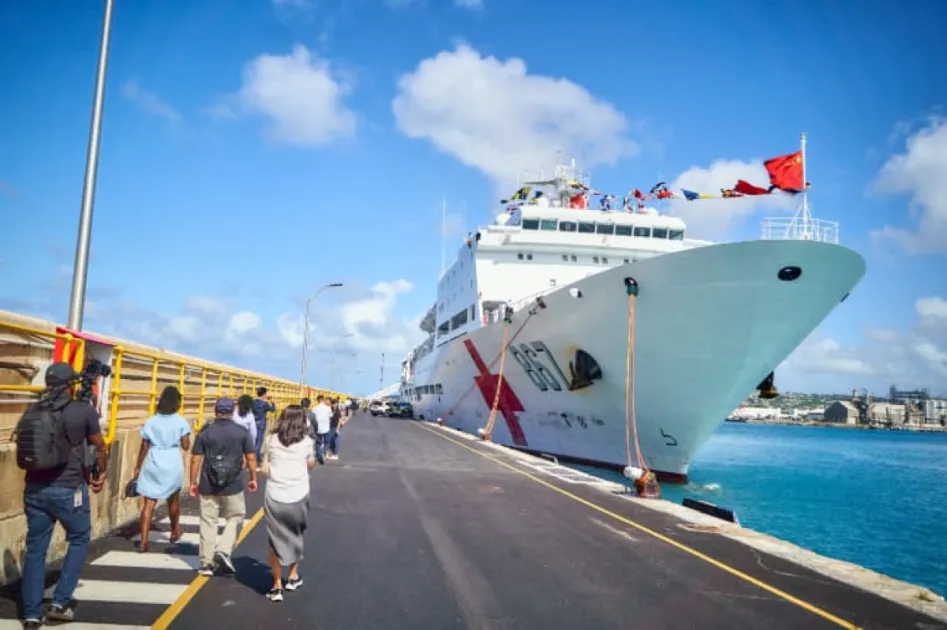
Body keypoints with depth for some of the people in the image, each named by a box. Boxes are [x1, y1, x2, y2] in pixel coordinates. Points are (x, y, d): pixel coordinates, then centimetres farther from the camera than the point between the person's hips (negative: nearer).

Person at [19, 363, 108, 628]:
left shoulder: (31, 413, 6)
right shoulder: (84, 410, -7)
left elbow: (20, 457, 14)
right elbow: (99, 448, 3)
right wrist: (101, 474, 21)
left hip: (35, 489, 4)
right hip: (69, 489, -4)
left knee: (35, 549, 12)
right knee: (79, 540, 15)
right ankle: (60, 603, 12)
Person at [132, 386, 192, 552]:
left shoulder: (151, 421, 2)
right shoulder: (181, 422, -4)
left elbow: (144, 447, 4)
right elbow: (186, 446, -1)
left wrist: (137, 467, 11)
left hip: (152, 465, 1)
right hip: (173, 465, -1)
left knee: (149, 503, 1)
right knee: (173, 500, 19)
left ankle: (144, 541, -6)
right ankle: (175, 532, 37)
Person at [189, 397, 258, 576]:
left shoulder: (205, 432, -2)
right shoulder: (242, 432, -3)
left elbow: (195, 460, -2)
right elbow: (251, 458, -1)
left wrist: (193, 483, 7)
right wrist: (253, 478, 11)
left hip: (208, 486, 1)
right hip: (233, 486, -1)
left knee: (208, 523, 9)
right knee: (235, 518, 15)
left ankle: (206, 563, 13)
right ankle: (224, 551, -1)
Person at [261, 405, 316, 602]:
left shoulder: (271, 439, -1)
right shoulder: (306, 441, -3)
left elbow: (265, 469, 0)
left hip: (275, 497, 0)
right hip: (298, 496, 0)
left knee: (276, 539, 9)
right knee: (296, 536, 21)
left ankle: (276, 587, 9)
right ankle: (293, 577, 32)